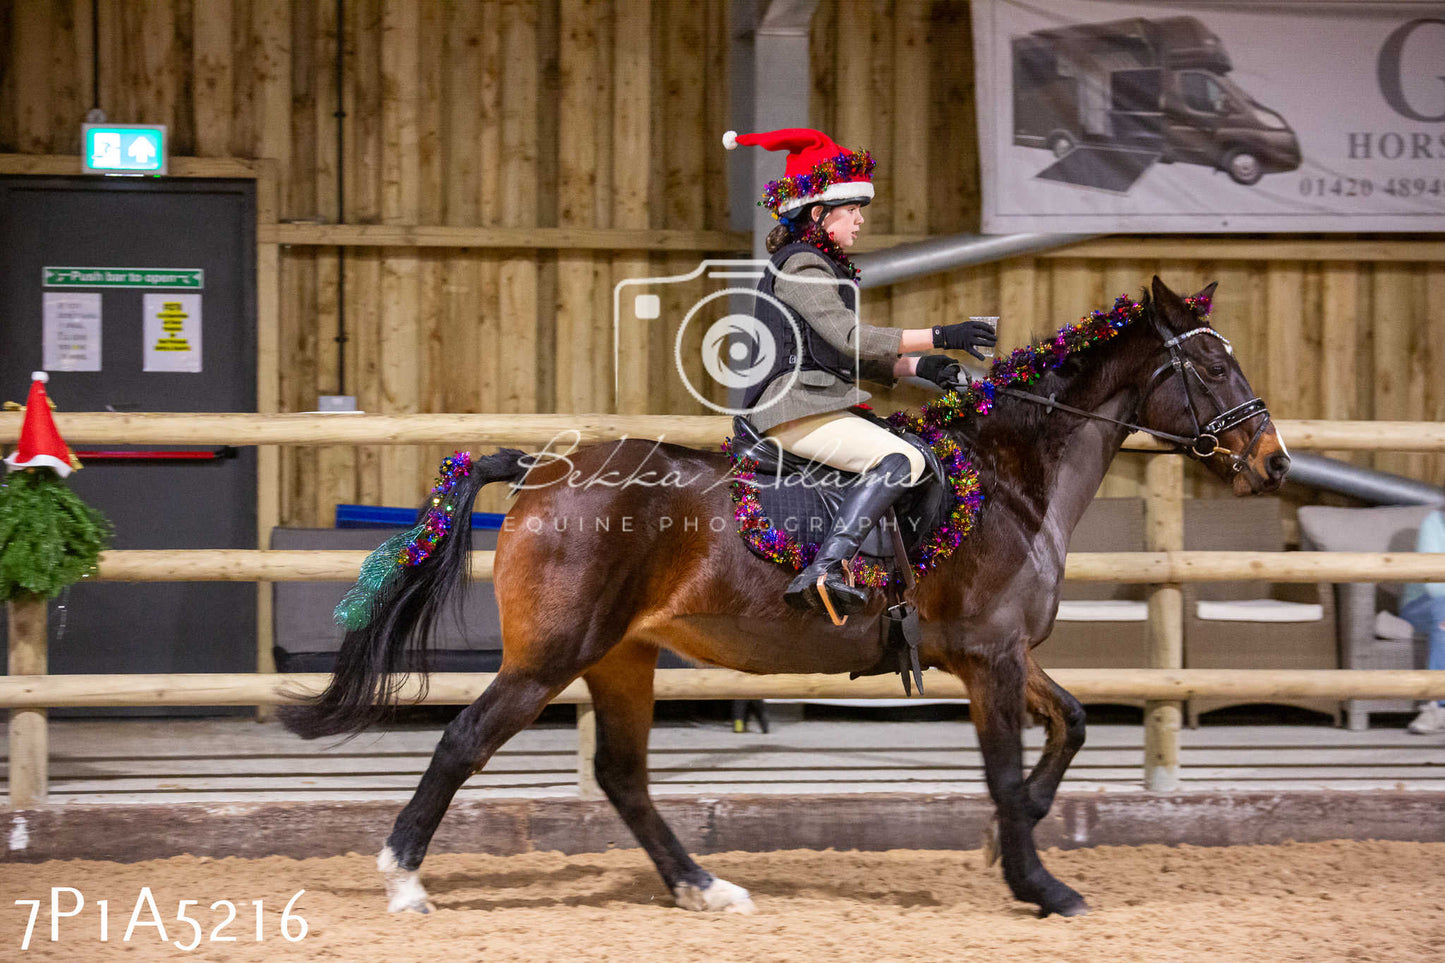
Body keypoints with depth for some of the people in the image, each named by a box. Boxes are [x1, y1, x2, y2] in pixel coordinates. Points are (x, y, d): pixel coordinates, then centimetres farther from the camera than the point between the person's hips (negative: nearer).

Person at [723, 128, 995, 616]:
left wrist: (920, 367, 5)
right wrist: (940, 336, -23)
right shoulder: (800, 266, -11)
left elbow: (854, 357, 20)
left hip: (823, 404, 11)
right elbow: (849, 337, -23)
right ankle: (824, 571, -39)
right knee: (901, 461, -27)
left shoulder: (828, 267, 21)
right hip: (797, 408, -11)